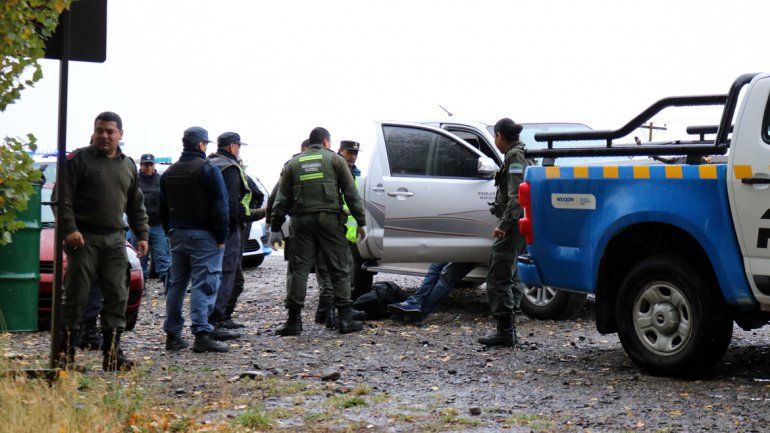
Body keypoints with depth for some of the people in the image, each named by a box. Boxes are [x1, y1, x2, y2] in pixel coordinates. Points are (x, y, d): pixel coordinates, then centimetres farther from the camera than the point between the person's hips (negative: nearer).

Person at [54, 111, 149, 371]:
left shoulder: (128, 165, 16)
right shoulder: (79, 160, -1)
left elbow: (136, 205, 22)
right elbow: (63, 198, -7)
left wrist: (142, 234, 14)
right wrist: (70, 229, -17)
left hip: (115, 239, 5)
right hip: (84, 238, -5)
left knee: (117, 296, 1)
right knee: (76, 296, -3)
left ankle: (112, 354, 7)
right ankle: (67, 352, 4)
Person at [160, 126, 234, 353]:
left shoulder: (169, 173, 13)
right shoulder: (208, 170, -11)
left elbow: (162, 209, 19)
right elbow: (220, 208, -14)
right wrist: (221, 237, -9)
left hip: (177, 235, 7)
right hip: (203, 235, -7)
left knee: (176, 284, 13)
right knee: (203, 285, -8)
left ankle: (172, 335, 15)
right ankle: (202, 334, -14)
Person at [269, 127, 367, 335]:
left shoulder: (293, 163, 13)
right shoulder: (335, 159, 6)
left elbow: (282, 199, 11)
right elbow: (351, 193, 2)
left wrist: (275, 228, 15)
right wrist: (361, 222, 6)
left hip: (301, 221, 2)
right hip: (330, 220, -2)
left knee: (299, 269, 5)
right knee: (340, 269, 5)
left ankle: (294, 320, 2)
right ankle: (345, 320, 4)